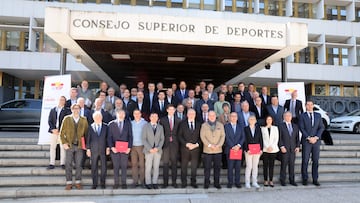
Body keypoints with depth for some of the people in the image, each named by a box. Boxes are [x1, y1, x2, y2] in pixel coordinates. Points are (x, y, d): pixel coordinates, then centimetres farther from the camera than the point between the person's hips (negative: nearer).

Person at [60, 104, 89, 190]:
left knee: (79, 165, 4)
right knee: (68, 164, 2)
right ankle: (69, 183, 12)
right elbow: (62, 133, 4)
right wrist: (64, 143, -5)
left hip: (80, 145, 1)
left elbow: (86, 133, 7)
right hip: (69, 145, -1)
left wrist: (85, 145, -1)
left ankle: (78, 182, 16)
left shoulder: (84, 120, 6)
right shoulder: (66, 119, 3)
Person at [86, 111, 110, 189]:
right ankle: (94, 184, 16)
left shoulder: (105, 127, 3)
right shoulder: (91, 127, 2)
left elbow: (108, 138, 5)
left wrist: (108, 148, -1)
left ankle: (102, 183, 15)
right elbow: (88, 138, 3)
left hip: (103, 150, 0)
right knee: (94, 167, 5)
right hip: (94, 150, 0)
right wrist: (88, 149, 0)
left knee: (104, 167, 3)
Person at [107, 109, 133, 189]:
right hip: (115, 149, 0)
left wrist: (129, 147, -5)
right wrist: (112, 147, -10)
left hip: (125, 149, 0)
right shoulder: (111, 124, 5)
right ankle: (116, 183, 15)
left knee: (124, 166, 3)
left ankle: (124, 183, 14)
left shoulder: (128, 123, 7)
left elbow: (130, 136, 4)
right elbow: (109, 137, 2)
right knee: (116, 166, 5)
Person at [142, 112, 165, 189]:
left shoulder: (160, 127, 10)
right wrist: (150, 148, -12)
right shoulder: (146, 126, 3)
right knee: (148, 167, -1)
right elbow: (143, 139, -3)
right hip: (149, 150, -2)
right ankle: (148, 183, 9)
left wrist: (158, 148, -8)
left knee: (156, 167, 5)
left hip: (158, 150, 2)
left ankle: (155, 183, 12)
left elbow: (162, 139, 7)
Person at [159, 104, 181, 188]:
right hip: (166, 144, -1)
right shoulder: (162, 120, 4)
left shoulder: (178, 121, 8)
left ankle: (174, 181, 15)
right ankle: (165, 182, 9)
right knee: (165, 163, 0)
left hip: (174, 144, 1)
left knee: (174, 163, 6)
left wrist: (175, 140, -1)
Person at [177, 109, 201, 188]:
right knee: (184, 166, 4)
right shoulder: (182, 124, 4)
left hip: (195, 148, 1)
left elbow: (200, 136, 7)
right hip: (185, 148, -1)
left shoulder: (199, 124, 9)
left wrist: (197, 144, -9)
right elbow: (179, 136, -2)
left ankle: (193, 182, 18)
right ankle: (184, 182, 15)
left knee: (194, 166, 6)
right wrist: (187, 144, -12)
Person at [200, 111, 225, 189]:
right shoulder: (204, 125, 5)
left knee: (217, 167, 5)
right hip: (207, 150, -1)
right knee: (207, 167, 1)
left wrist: (219, 145, -10)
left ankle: (217, 183, 15)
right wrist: (209, 145, -13)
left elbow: (223, 136, 4)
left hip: (218, 150, 2)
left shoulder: (220, 125, 11)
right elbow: (202, 136, -3)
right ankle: (206, 183, 12)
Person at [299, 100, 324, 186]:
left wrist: (316, 137, -8)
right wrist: (309, 138, -13)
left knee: (315, 161, 5)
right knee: (305, 161, 0)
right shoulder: (302, 116, 3)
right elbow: (302, 128, -4)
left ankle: (315, 179, 13)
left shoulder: (318, 115, 11)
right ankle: (305, 179, 8)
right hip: (306, 141, -2)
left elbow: (321, 127, 4)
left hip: (316, 141, 3)